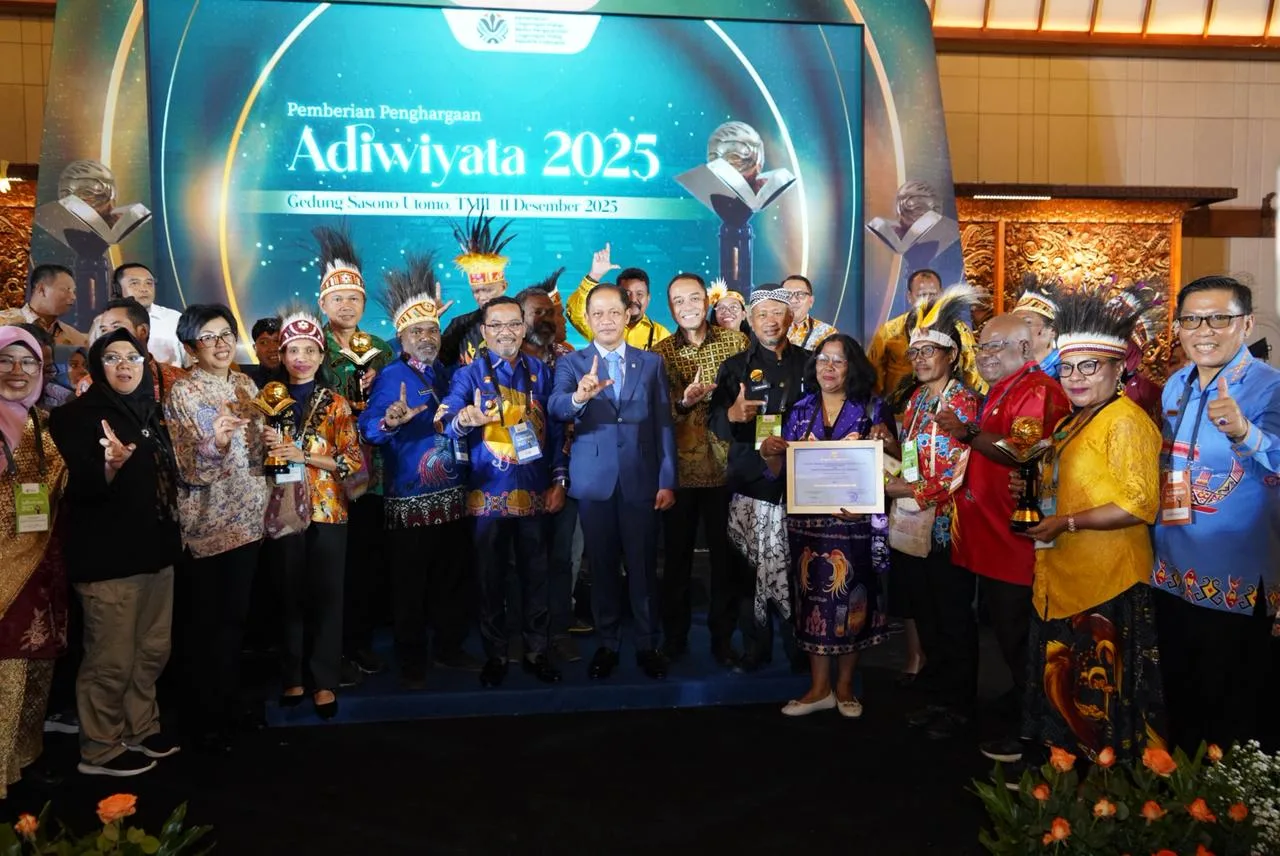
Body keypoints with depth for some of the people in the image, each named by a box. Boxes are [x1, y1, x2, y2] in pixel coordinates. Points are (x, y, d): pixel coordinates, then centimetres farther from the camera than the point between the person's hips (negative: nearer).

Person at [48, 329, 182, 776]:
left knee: (152, 651, 14)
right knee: (111, 660, -2)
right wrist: (109, 465, -36)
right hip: (107, 558, -7)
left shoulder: (151, 413, 13)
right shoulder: (77, 416, -8)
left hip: (156, 551, 7)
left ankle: (141, 729, 30)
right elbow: (80, 488, -17)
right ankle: (99, 749, 13)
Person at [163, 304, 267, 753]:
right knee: (210, 620, 3)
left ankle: (231, 703, 28)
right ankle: (208, 719, 17)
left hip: (247, 514, 6)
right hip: (209, 521, -6)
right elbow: (189, 468, -17)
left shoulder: (245, 384, 8)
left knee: (236, 614, 14)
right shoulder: (182, 393, -10)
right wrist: (216, 443, -34)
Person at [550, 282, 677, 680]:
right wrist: (579, 397, -38)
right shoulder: (571, 363, 4)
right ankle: (607, 644, 22)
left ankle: (648, 645, 19)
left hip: (642, 479, 0)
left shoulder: (652, 362, 7)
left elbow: (664, 425, 5)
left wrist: (667, 481, -1)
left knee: (643, 566, 6)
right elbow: (556, 408, -15)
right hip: (594, 480, 0)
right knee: (602, 566, 9)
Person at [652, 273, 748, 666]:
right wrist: (682, 403, -19)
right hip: (679, 468, 1)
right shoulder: (660, 352, 4)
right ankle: (674, 635, 26)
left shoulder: (735, 341, 2)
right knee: (677, 555, 10)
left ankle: (723, 637, 22)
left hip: (725, 466, -1)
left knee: (724, 554, 7)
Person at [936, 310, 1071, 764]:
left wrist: (968, 433, -30)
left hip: (1018, 540, -10)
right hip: (992, 538, 10)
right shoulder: (1001, 391, 18)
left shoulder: (1038, 391, -14)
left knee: (1019, 639, 0)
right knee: (1006, 633, 19)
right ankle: (1016, 707, 32)